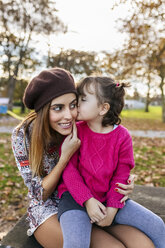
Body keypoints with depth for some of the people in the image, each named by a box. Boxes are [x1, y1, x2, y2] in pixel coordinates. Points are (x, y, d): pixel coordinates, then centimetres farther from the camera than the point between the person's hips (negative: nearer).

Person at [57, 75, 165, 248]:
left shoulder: (122, 136, -5)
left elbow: (121, 176, -2)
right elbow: (68, 169, -10)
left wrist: (112, 209, -9)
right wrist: (87, 201, -18)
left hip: (107, 197, 3)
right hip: (76, 196, -2)